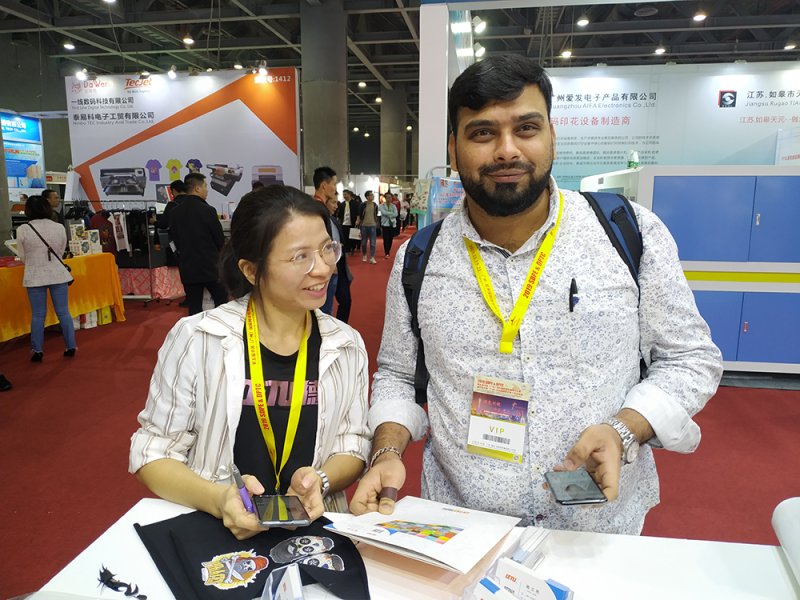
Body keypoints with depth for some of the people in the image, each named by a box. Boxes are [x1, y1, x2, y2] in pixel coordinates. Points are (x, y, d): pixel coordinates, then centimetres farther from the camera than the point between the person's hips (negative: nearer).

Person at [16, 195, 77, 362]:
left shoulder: (22, 230, -8)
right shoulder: (59, 228, -4)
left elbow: (23, 257, 1)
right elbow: (61, 253, 6)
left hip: (35, 276, -1)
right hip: (58, 274, 1)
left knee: (37, 315, 7)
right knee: (63, 312, 8)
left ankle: (37, 350, 11)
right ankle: (71, 346, 12)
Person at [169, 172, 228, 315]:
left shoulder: (175, 212, 1)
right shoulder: (207, 210, -14)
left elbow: (174, 238, 9)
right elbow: (220, 239, -7)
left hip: (188, 267, 5)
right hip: (210, 265, -4)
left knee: (194, 308, 8)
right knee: (221, 303, 9)